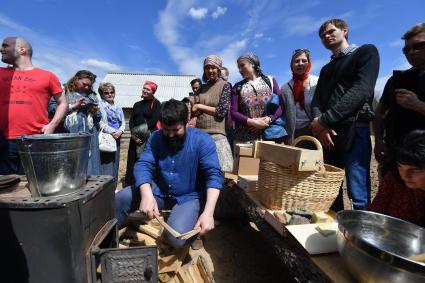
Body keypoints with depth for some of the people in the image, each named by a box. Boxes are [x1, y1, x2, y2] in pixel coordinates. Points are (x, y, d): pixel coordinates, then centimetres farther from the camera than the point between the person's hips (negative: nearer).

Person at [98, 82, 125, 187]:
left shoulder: (118, 107, 16)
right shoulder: (100, 105, -4)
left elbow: (123, 123, 12)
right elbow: (101, 123, -13)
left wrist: (120, 131, -7)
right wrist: (113, 132, -15)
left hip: (116, 139, 6)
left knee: (115, 163, 11)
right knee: (106, 164, -8)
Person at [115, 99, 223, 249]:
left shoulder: (202, 140, -17)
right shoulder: (156, 137, -4)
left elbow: (213, 175, -23)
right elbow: (143, 165, -16)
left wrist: (208, 212, -36)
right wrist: (147, 195, -37)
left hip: (189, 196, -3)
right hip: (159, 191, 4)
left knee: (177, 237, -28)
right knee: (119, 199, -13)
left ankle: (196, 228, 7)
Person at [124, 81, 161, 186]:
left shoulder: (156, 103, 4)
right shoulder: (137, 104, 19)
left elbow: (154, 120, -8)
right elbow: (131, 120, 11)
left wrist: (139, 130, -13)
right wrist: (133, 133, -8)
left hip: (150, 136, -5)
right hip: (136, 137, 5)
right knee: (133, 161, 5)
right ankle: (132, 184, 14)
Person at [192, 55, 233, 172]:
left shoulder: (225, 86, 3)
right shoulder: (202, 87, 17)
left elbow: (222, 111, -7)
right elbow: (194, 110, 15)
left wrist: (200, 106, -1)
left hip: (216, 135, -4)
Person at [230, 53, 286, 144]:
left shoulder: (270, 81, 10)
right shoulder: (237, 87, 9)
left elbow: (281, 105, 4)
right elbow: (233, 112, 0)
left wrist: (268, 119, -13)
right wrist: (251, 122, -14)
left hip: (267, 135, 1)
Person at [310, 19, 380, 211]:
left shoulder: (366, 52, 6)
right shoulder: (326, 69, 24)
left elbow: (361, 91, -11)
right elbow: (316, 100, 10)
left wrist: (324, 120, -15)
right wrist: (318, 123, -11)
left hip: (354, 131, -6)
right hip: (326, 133, 6)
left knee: (359, 196, -6)